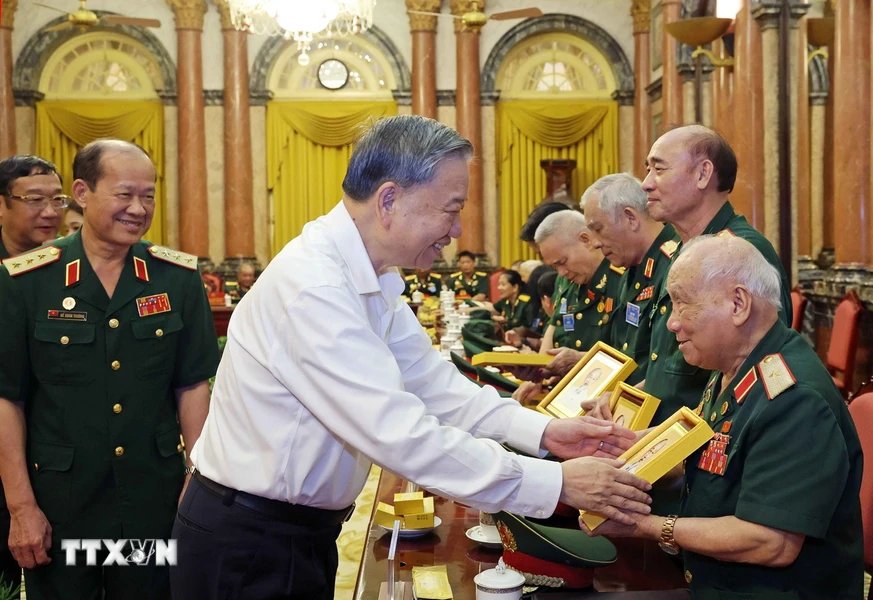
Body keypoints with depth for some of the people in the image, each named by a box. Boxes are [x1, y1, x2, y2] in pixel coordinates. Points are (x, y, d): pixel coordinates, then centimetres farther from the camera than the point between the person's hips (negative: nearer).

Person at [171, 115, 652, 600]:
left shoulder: (373, 278, 1)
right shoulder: (312, 285, -28)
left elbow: (432, 383, 5)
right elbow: (402, 435, -30)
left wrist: (543, 431, -7)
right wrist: (557, 483, -25)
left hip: (306, 530, 8)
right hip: (248, 547, -8)